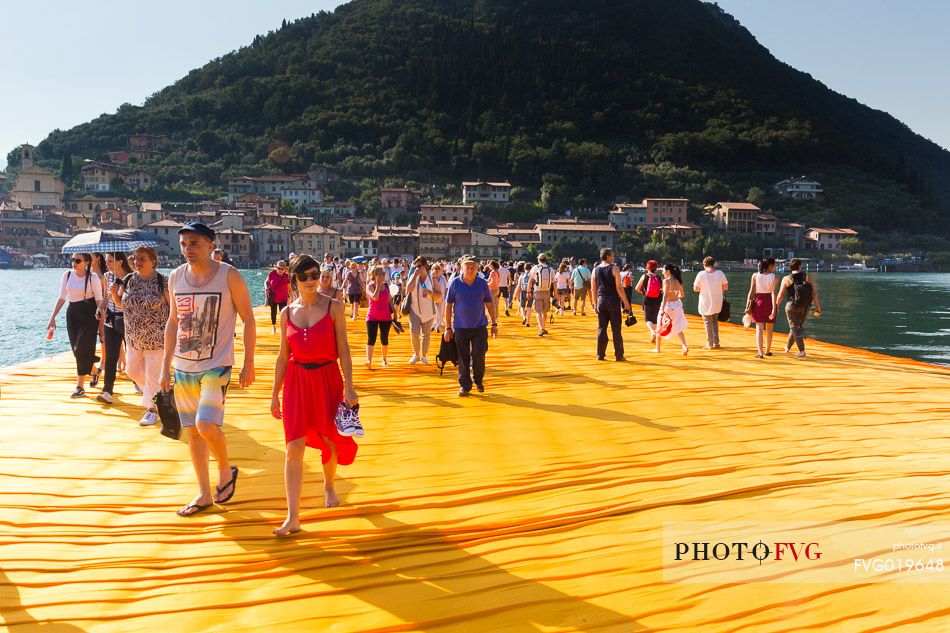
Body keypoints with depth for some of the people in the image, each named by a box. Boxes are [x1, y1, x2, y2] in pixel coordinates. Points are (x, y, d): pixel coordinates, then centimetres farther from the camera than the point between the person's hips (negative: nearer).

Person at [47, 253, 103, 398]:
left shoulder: (93, 277, -8)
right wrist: (53, 317, 3)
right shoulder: (67, 275, 4)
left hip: (89, 314, -5)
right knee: (76, 349, 8)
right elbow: (62, 297, 8)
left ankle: (80, 387, -4)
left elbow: (99, 300, -5)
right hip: (72, 313, 5)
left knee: (82, 349, -9)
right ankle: (94, 370, 39)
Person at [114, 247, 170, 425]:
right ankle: (156, 392, 39)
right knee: (132, 370, 16)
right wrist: (114, 293, -7)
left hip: (156, 338, -6)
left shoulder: (162, 282, -12)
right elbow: (120, 303, 14)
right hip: (133, 337, 6)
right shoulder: (128, 280, 2)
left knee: (153, 374, 0)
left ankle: (152, 409, 14)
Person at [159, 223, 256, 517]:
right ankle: (204, 494, 22)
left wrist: (249, 363, -8)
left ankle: (226, 470, 11)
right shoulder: (176, 277, 6)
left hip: (216, 365, -5)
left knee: (206, 425, -18)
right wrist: (165, 367, 11)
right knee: (192, 429, 9)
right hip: (183, 367, 5)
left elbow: (248, 319, -5)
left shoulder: (229, 276, -9)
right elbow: (172, 322, 14)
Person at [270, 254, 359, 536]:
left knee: (330, 441, 13)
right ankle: (292, 517, -6)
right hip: (296, 380, 1)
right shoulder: (287, 312, 5)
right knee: (294, 447, -7)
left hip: (327, 378, -1)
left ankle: (328, 485, 43)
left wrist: (349, 386, -10)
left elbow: (343, 350, -4)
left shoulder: (334, 307, -3)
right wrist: (275, 394, 9)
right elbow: (283, 356, 9)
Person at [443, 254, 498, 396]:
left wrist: (494, 324, 5)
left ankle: (478, 380, 24)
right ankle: (464, 385, 19)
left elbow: (490, 304, 7)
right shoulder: (455, 283, -4)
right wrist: (448, 327, -2)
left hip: (479, 327, 1)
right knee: (463, 359, 5)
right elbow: (448, 305, 0)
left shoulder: (482, 283, 0)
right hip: (460, 328, 0)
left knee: (479, 356, -1)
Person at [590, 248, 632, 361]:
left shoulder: (595, 270, 6)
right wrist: (626, 302, -7)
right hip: (613, 301, -4)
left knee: (601, 329, 9)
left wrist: (596, 303, 17)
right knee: (616, 329, 2)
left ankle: (600, 354, 10)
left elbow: (593, 289, 9)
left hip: (601, 301, 4)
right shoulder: (614, 268, -7)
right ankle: (619, 355, 6)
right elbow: (619, 287, -12)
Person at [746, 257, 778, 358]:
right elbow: (773, 293, -13)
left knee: (759, 328, 1)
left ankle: (760, 352, -11)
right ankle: (767, 350, 28)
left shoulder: (755, 275, -2)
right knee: (769, 329, 16)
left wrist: (748, 305, 5)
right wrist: (774, 308, -15)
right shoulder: (774, 277, -7)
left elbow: (752, 291, -1)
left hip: (758, 301, 0)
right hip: (769, 302, 0)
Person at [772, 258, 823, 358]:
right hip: (805, 307, 3)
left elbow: (780, 296, -5)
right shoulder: (808, 277, -2)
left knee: (795, 328, 4)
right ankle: (787, 347, 34)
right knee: (798, 326, 20)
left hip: (792, 306, -2)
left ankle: (802, 351, -8)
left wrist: (776, 308, 6)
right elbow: (814, 293, -6)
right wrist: (818, 308, -1)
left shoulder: (786, 279, -5)